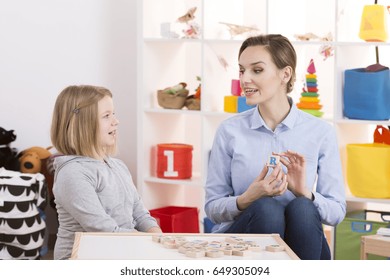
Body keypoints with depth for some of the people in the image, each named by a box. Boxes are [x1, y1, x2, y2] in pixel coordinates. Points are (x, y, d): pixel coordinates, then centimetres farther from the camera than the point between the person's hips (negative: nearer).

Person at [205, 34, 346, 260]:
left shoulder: (321, 132, 0)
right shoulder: (230, 131, 1)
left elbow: (337, 212, 1)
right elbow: (212, 208, 2)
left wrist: (304, 193, -20)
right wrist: (247, 199, -19)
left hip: (299, 242, 1)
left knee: (302, 208, -31)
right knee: (265, 208, -32)